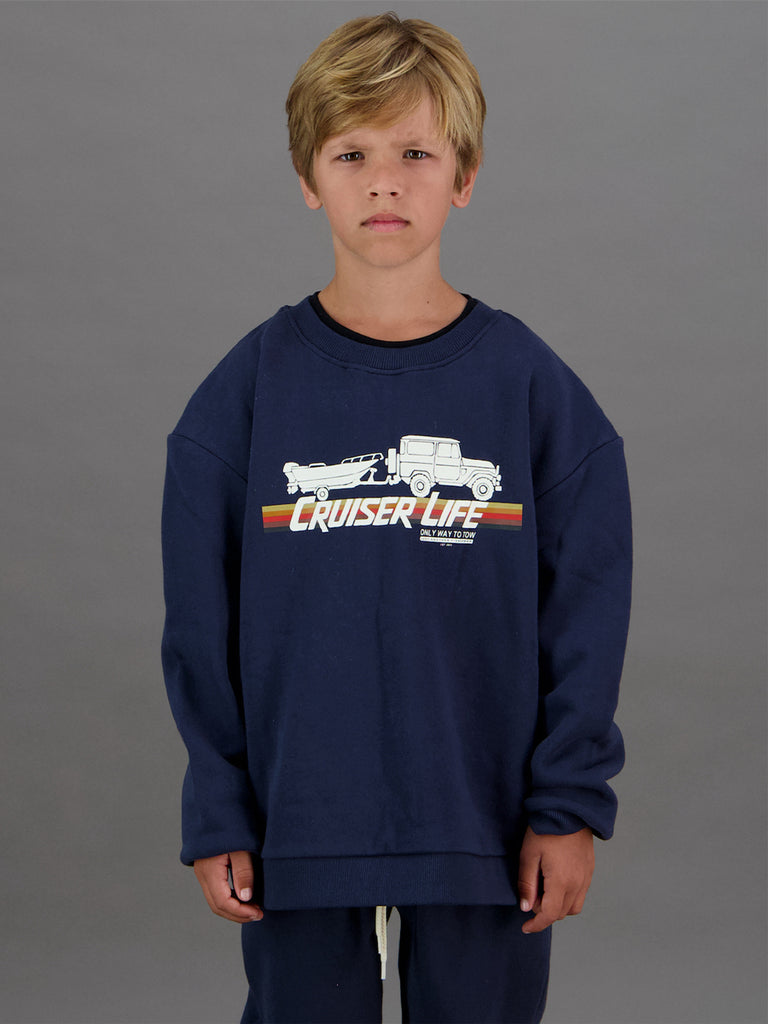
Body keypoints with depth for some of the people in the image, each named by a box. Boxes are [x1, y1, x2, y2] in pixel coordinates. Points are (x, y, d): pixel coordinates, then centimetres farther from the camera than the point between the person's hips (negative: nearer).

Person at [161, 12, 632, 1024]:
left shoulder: (533, 388, -3)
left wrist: (570, 805, -3)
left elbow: (586, 616, 0)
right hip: (299, 833, 0)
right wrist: (216, 819, -1)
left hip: (487, 831, 0)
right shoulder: (248, 391, -2)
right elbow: (202, 626, 1)